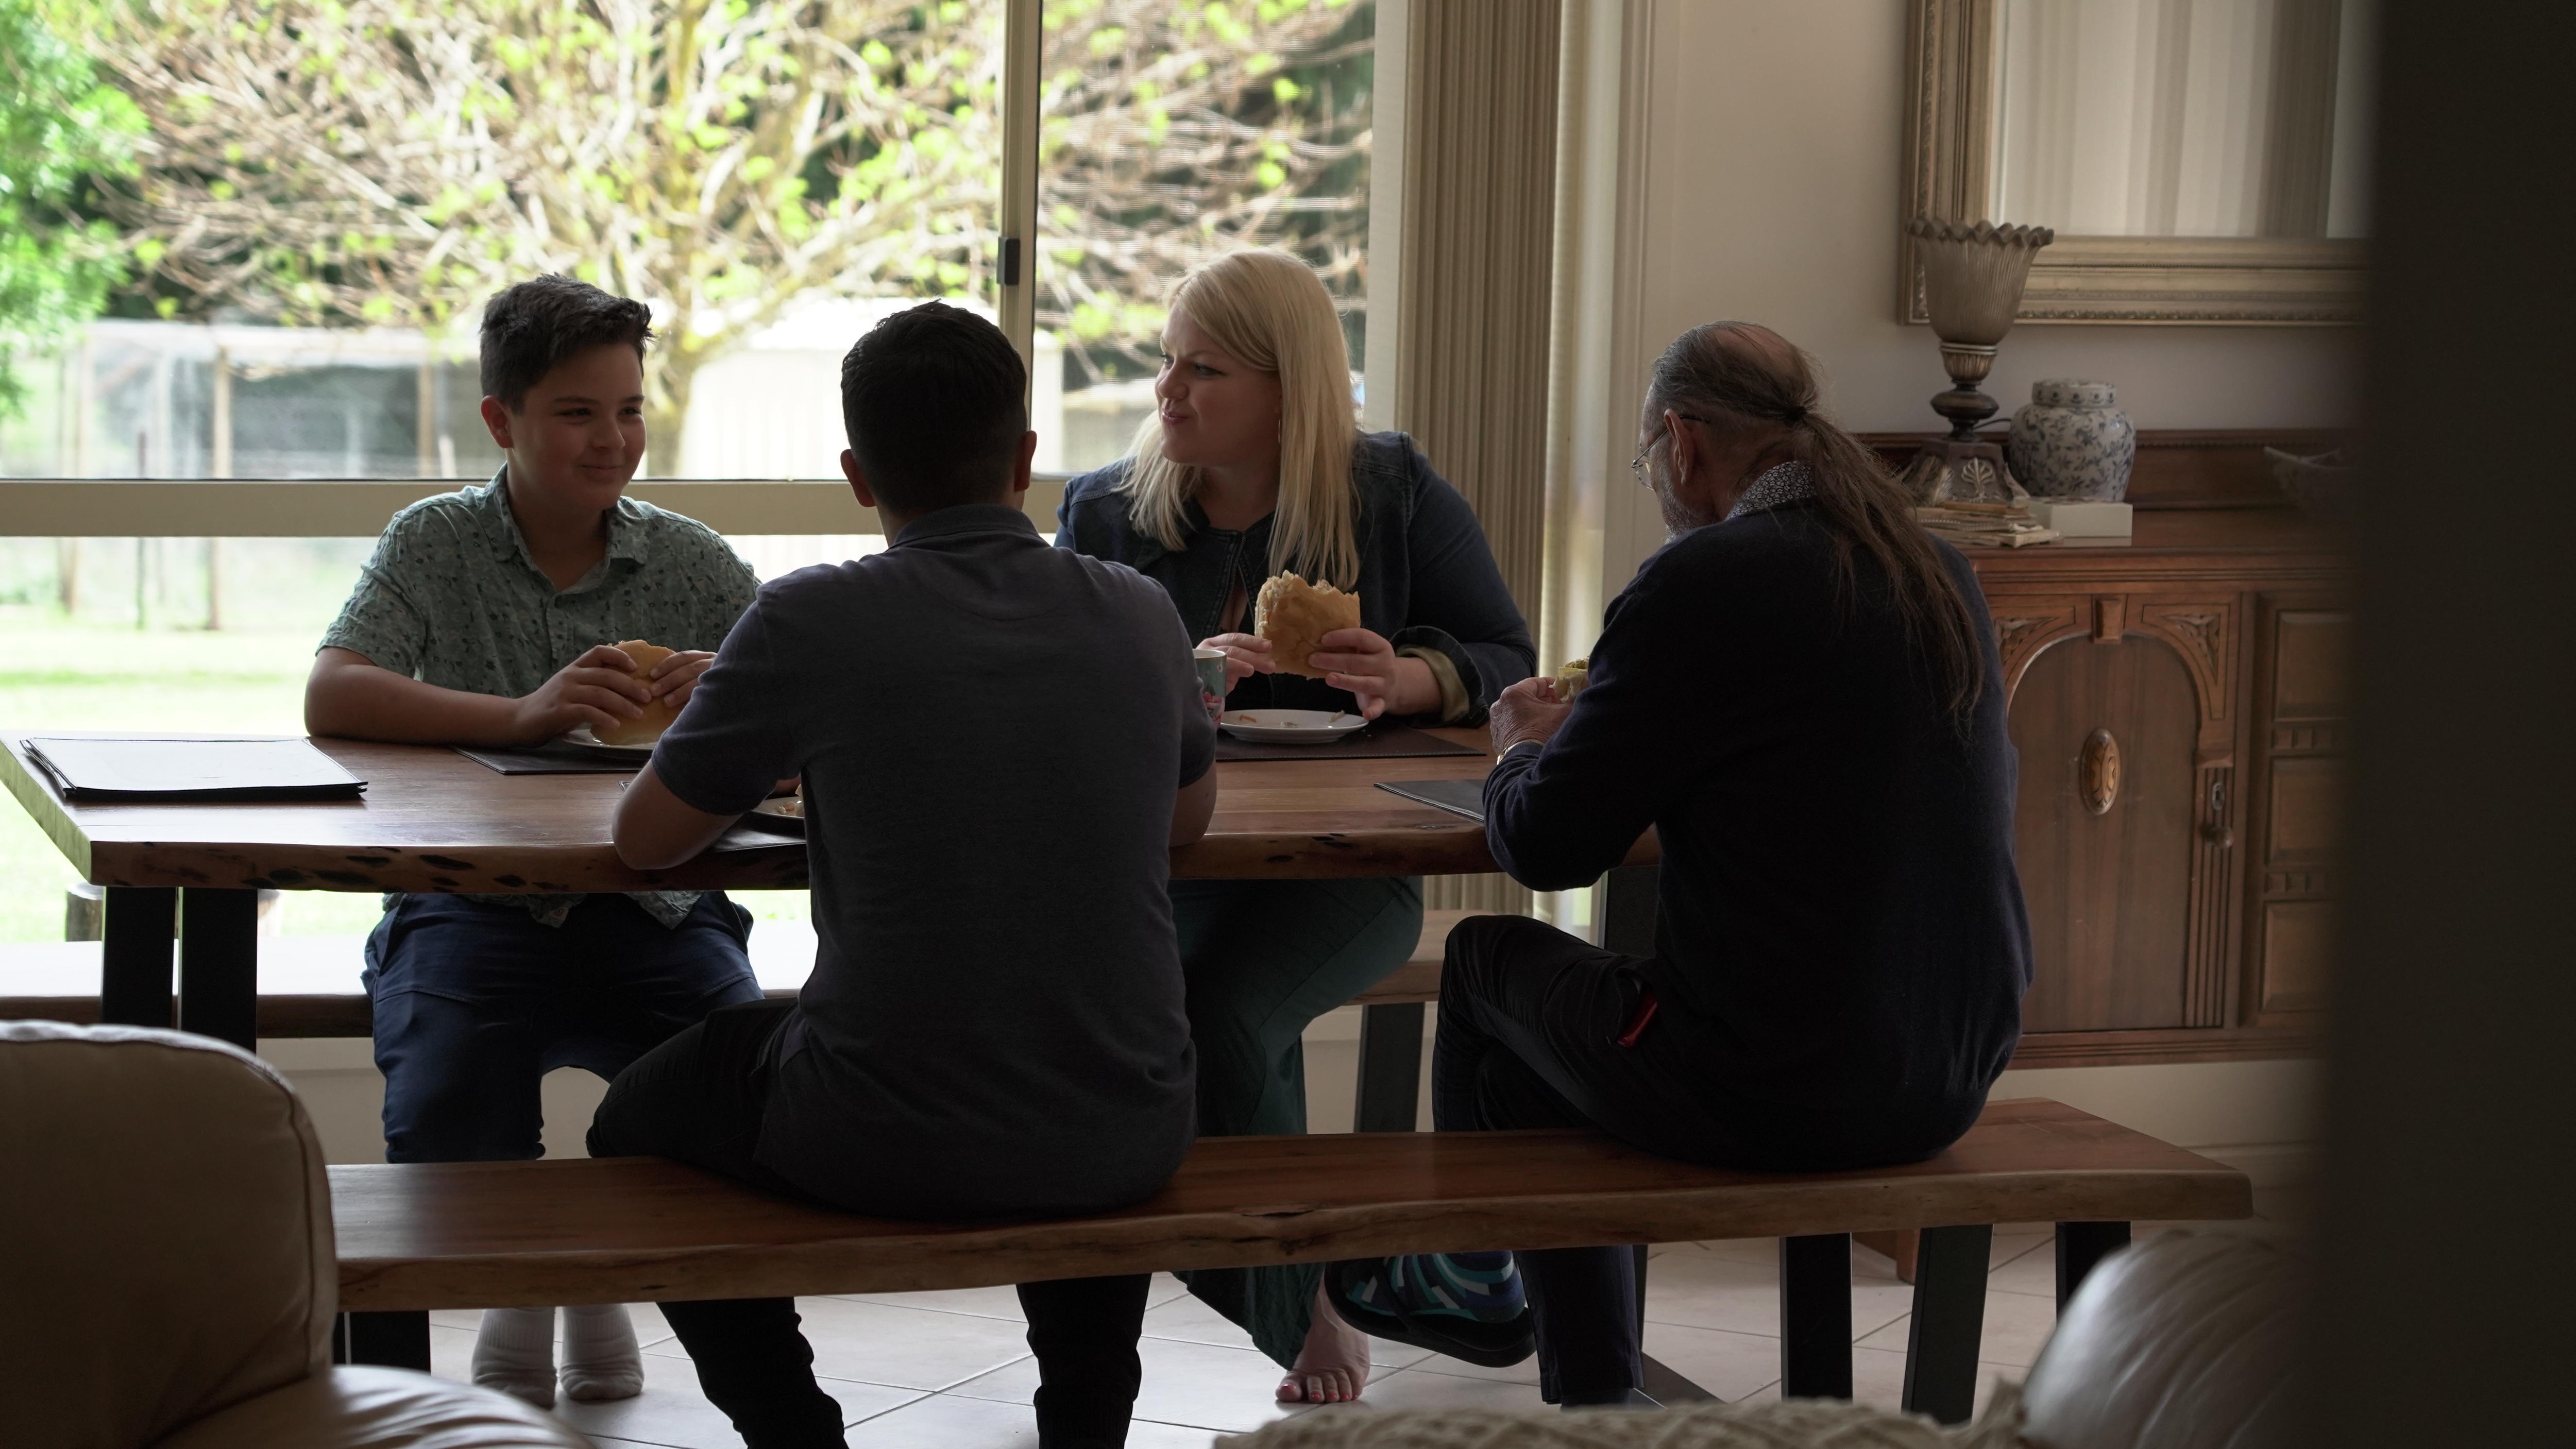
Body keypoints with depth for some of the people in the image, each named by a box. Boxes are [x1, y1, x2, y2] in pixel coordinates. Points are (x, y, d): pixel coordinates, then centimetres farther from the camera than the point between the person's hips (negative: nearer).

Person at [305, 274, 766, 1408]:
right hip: (471, 903, -2)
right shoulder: (435, 545, 3)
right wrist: (520, 714, -26)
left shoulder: (692, 561, 8)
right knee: (446, 1125, -27)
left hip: (650, 904, 2)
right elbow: (331, 698, -12)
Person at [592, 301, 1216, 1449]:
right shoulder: (1140, 617, 0)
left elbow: (644, 839, 1)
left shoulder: (811, 622, -11)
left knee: (640, 1118, 27)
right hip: (1126, 1144, 4)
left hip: (884, 1146, -3)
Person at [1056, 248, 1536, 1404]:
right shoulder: (1107, 511, 10)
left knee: (1224, 1020, -32)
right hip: (1157, 860, 2)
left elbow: (1510, 667, 7)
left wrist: (1411, 681, -16)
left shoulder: (1396, 496, 6)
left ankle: (1297, 1306, -5)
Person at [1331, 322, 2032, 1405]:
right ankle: (1590, 1394, 36)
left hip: (1771, 1091, -7)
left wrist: (1526, 749, 13)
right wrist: (1593, 732, 27)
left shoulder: (1699, 584, -15)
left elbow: (1544, 846, -11)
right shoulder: (1941, 573, 7)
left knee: (1486, 959, 21)